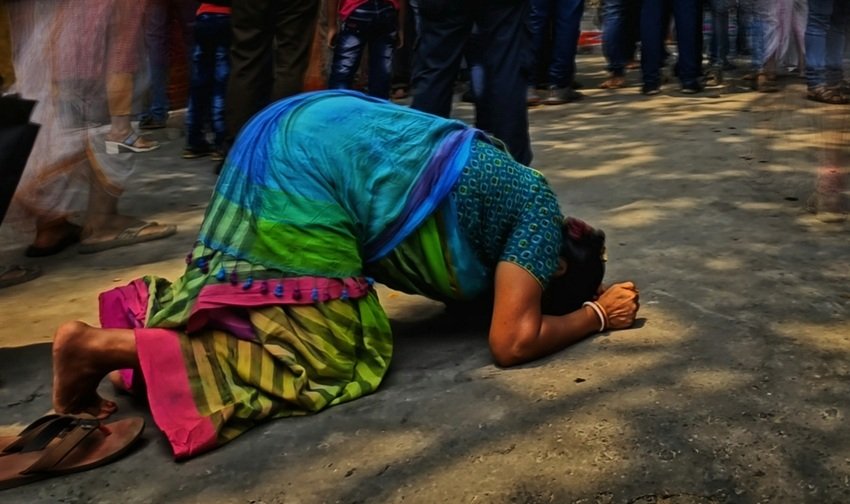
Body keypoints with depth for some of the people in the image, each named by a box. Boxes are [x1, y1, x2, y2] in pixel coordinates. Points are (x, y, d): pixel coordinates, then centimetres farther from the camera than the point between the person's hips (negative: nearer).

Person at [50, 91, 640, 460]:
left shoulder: (517, 199, 20)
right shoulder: (542, 216, -4)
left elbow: (468, 278, 34)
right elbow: (513, 342, -9)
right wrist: (597, 313, 6)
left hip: (297, 137, 10)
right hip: (309, 163, -10)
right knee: (325, 359, -11)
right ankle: (102, 345, -15)